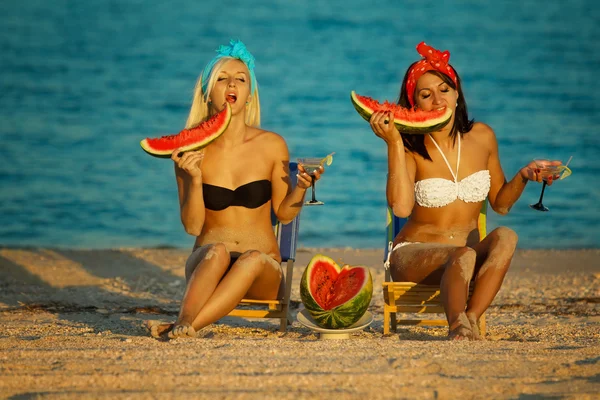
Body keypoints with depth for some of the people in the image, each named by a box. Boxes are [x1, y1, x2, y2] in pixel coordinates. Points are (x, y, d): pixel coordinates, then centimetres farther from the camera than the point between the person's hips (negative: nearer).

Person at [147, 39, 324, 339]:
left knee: (254, 259, -36)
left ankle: (182, 327, -43)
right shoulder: (189, 150, -1)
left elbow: (284, 213, 9)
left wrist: (301, 187, -10)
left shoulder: (272, 146, 0)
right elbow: (192, 226, -4)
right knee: (217, 251, -36)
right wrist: (195, 179, -18)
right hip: (205, 265, 0)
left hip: (263, 272, 0)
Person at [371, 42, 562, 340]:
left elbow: (500, 204, 17)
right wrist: (394, 143, -24)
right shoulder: (410, 148, -7)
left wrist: (524, 176, -3)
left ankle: (470, 319, -38)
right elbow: (401, 207, -26)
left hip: (470, 254, 4)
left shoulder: (481, 137, 6)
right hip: (414, 254, -4)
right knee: (464, 256, -37)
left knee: (505, 237, -30)